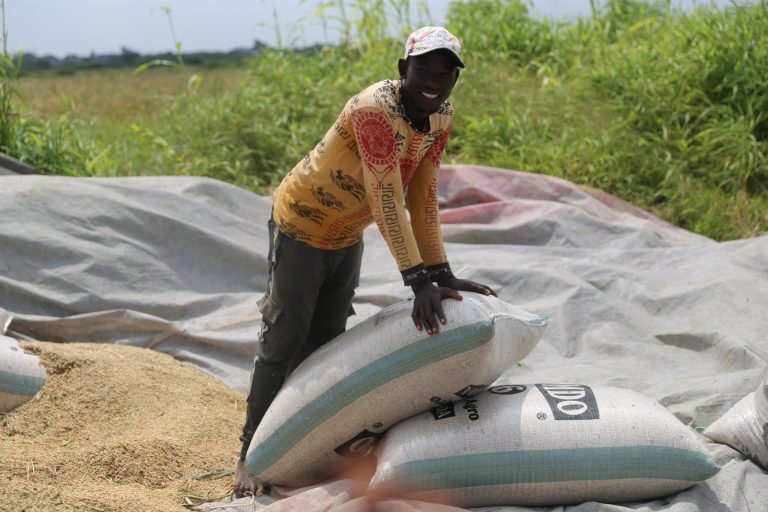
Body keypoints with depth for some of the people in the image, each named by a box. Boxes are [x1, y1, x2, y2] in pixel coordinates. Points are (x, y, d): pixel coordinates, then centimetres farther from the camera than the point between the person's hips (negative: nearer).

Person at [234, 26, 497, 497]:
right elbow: (386, 197, -38)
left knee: (327, 342, 14)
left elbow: (423, 197, -7)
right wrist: (419, 279, -42)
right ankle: (252, 452, 10)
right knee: (284, 342, -3)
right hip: (302, 227, -7)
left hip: (348, 236, 8)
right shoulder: (375, 110, -33)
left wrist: (440, 272, -12)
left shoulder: (441, 118, -9)